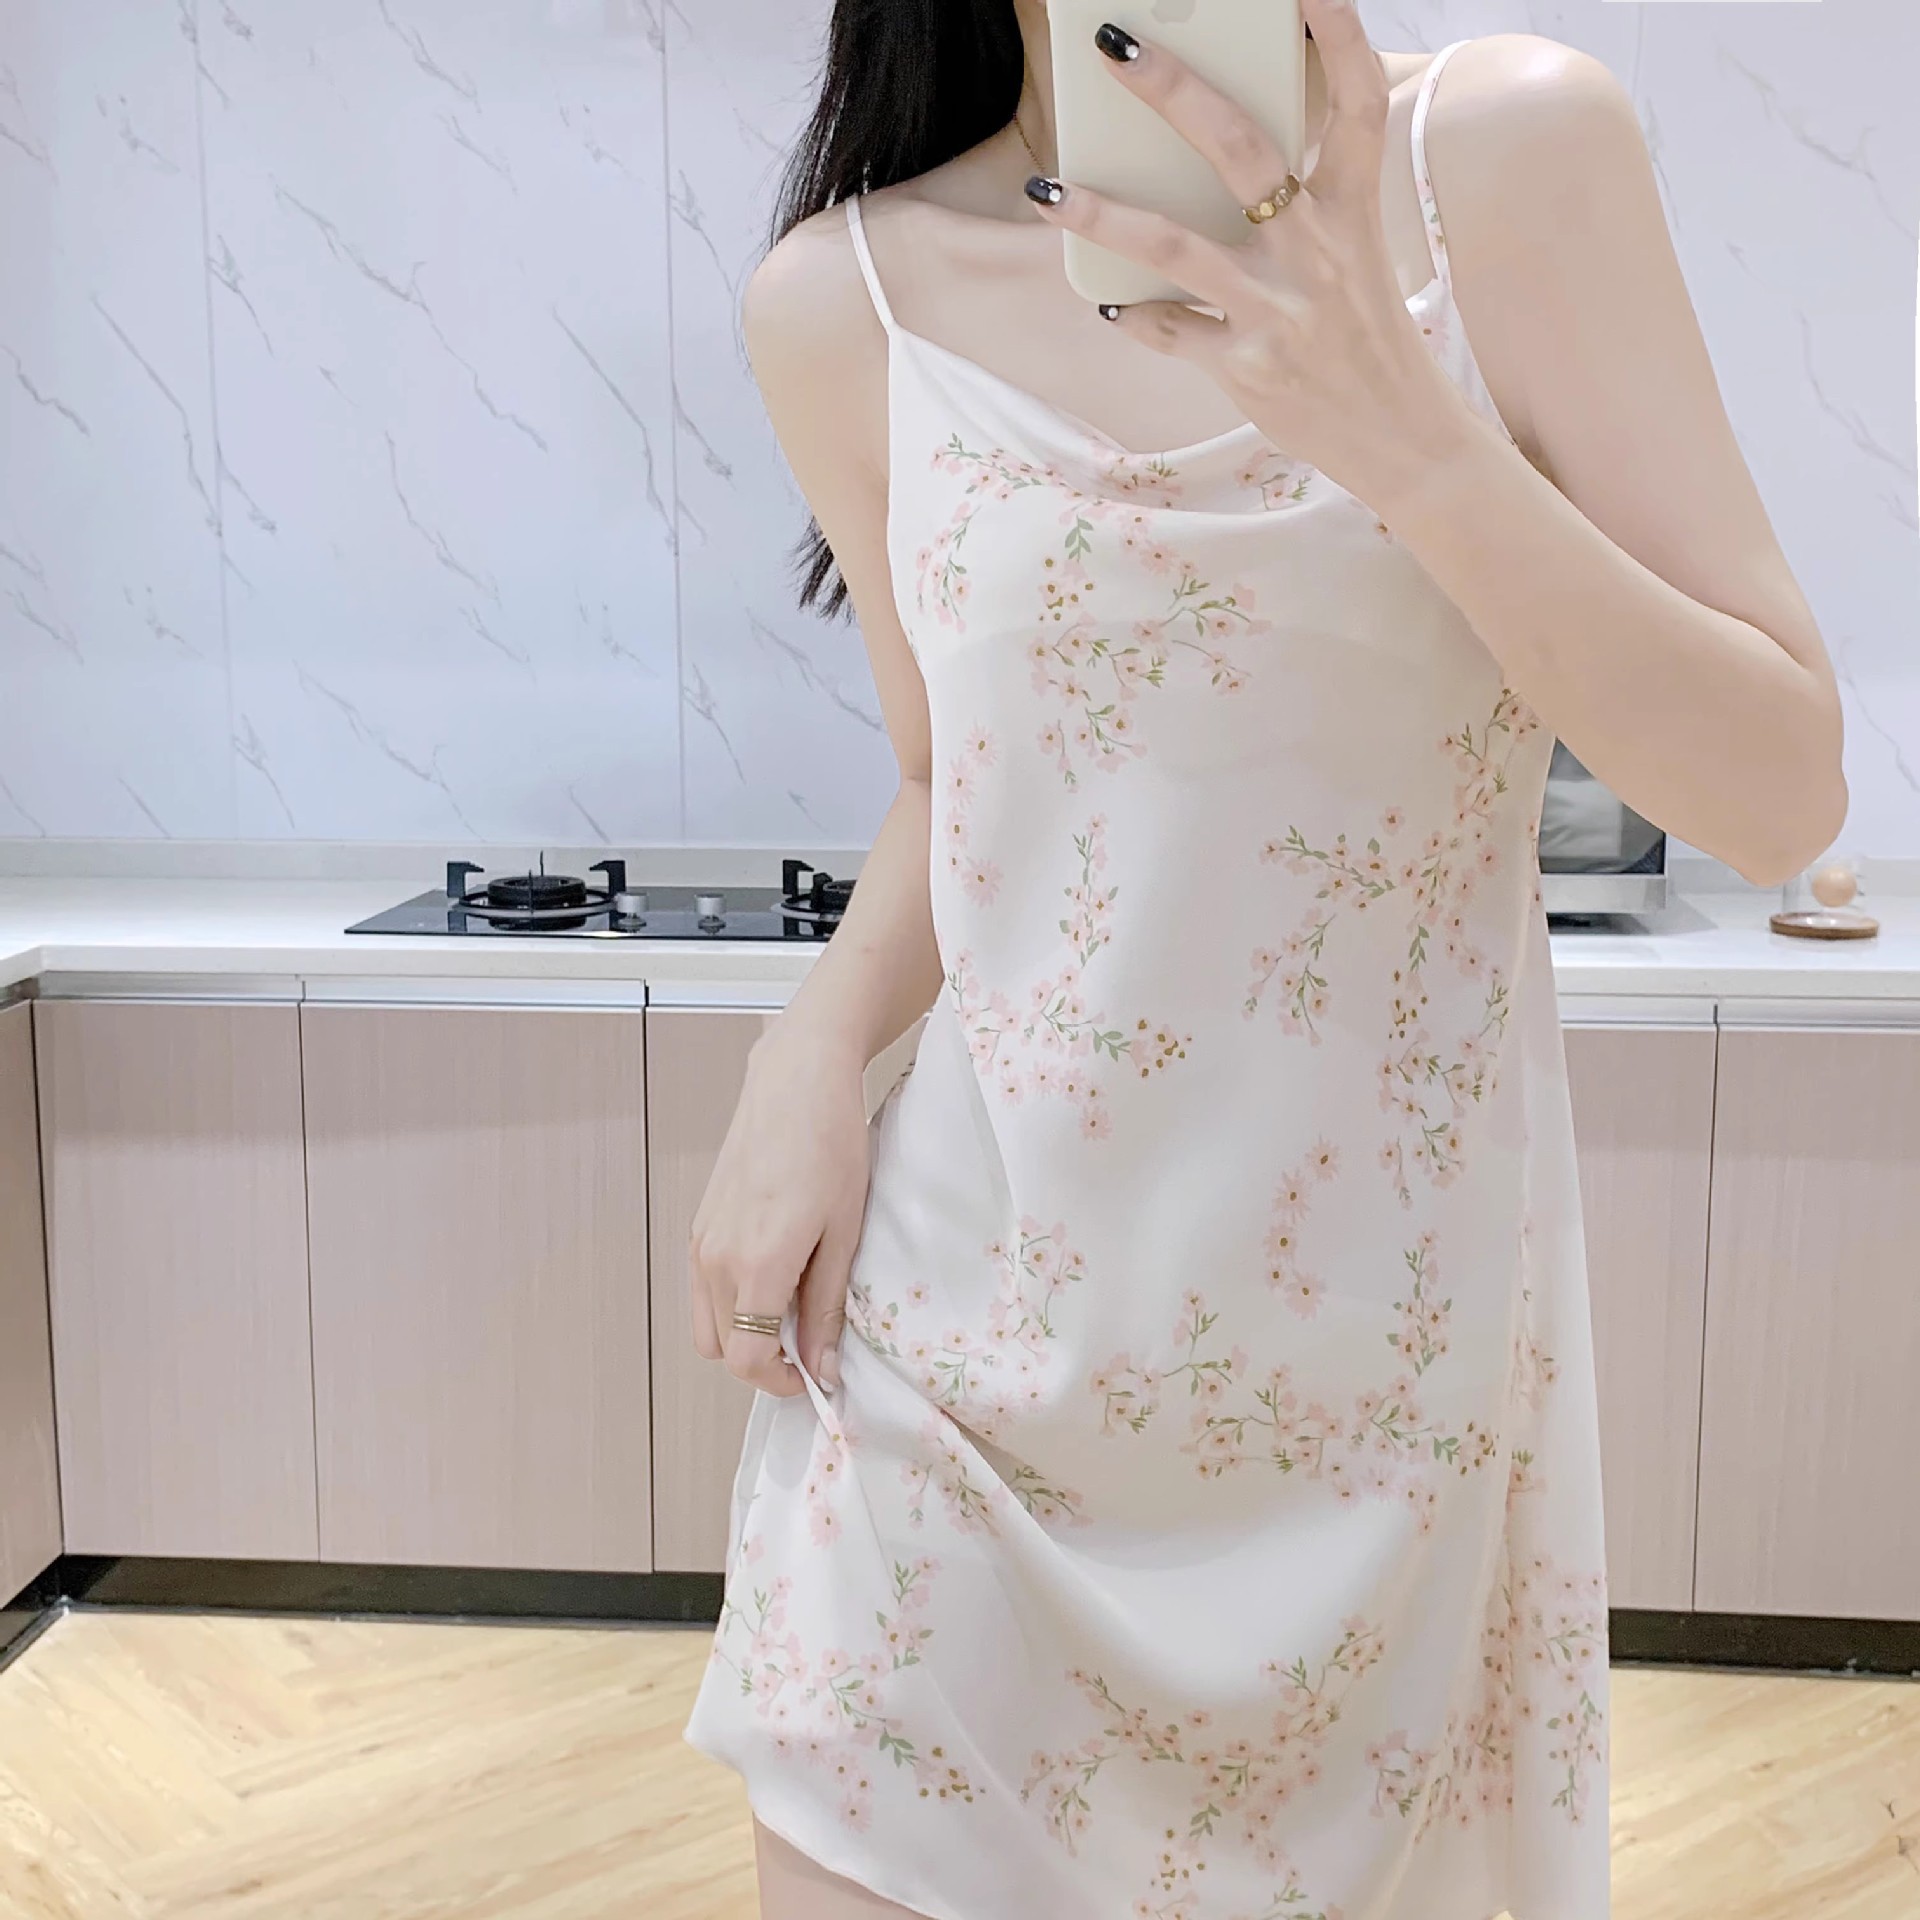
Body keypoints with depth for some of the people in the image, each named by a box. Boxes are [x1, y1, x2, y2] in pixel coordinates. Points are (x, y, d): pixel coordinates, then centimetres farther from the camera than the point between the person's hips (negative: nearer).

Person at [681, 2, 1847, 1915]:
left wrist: (1408, 431, -24)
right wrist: (810, 1064, -6)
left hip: (1383, 1348, -1)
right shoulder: (843, 296, -2)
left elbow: (1782, 793, -10)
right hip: (957, 1338, 1)